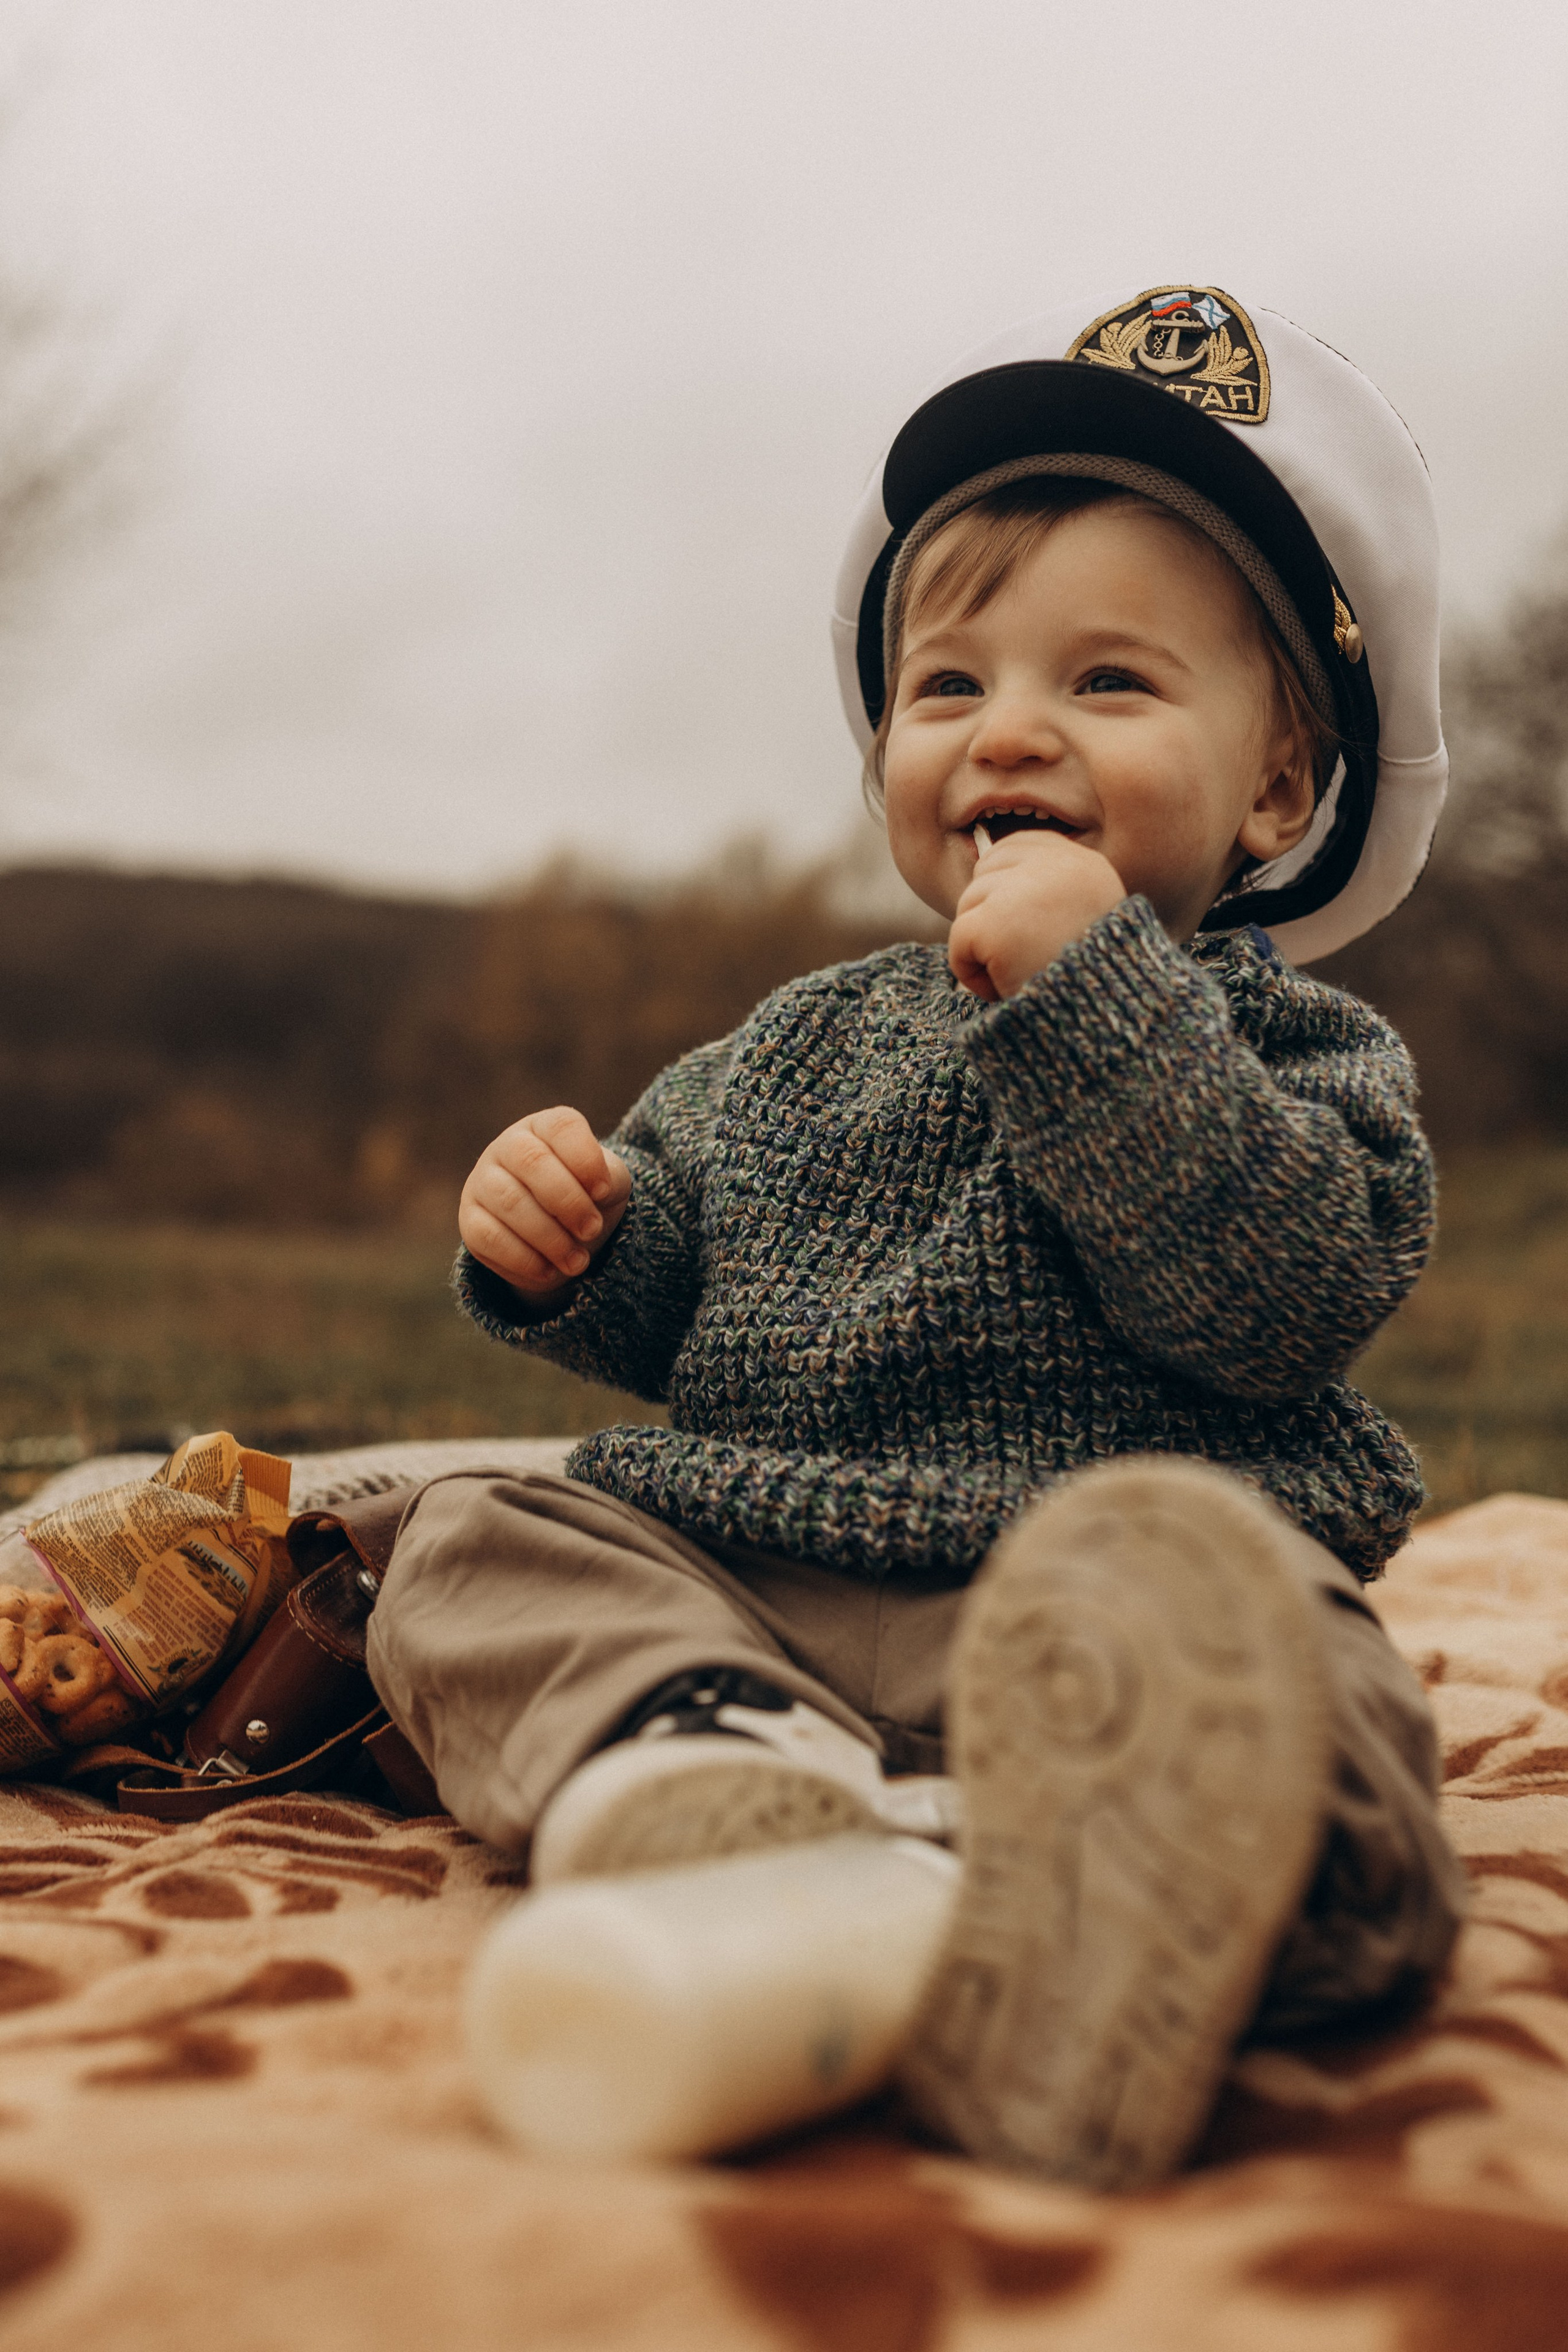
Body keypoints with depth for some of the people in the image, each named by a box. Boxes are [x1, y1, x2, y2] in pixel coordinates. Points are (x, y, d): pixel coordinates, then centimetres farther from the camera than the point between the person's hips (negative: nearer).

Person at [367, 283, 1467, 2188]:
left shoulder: (1294, 1044, 5)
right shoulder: (807, 1044, 21)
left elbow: (1284, 1288, -14)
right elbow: (667, 1301, 25)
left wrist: (1093, 998, -18)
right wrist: (563, 1250, 1)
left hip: (1096, 1595, -4)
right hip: (735, 1587, 5)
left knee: (1289, 1705, -34)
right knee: (478, 1544, -13)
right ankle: (709, 1777, -40)